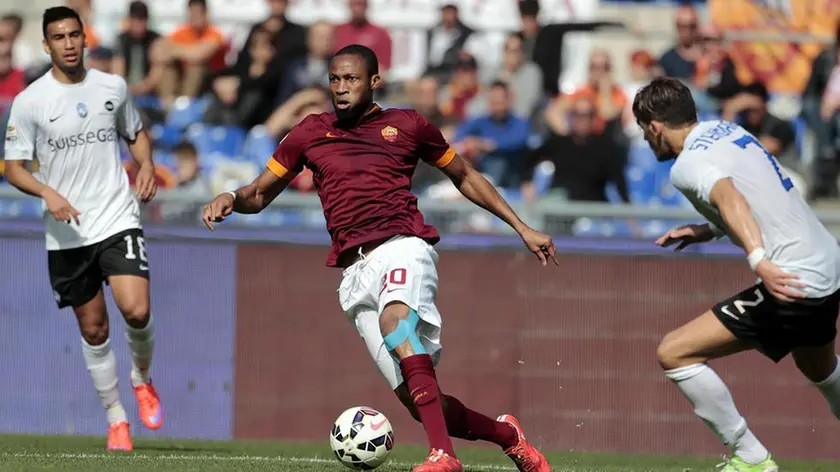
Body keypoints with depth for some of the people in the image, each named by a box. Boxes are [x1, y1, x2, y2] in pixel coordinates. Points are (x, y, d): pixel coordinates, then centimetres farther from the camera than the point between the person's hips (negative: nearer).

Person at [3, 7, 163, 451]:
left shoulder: (113, 87, 5)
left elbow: (136, 133, 21)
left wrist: (146, 165, 1)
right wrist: (48, 193, -19)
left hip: (118, 219, 0)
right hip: (66, 232, 0)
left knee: (136, 311, -18)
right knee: (94, 329, 6)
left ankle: (142, 379, 13)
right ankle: (115, 417, 21)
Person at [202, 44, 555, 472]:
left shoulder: (405, 126, 13)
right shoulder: (311, 133, 17)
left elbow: (464, 177, 24)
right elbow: (260, 195, 23)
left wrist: (521, 229, 21)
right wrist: (231, 199, -1)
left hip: (403, 247, -3)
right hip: (355, 272, 3)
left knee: (395, 318, -39)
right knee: (418, 402, -6)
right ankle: (506, 434, 21)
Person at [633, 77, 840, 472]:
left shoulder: (688, 165, -13)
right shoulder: (727, 130, 12)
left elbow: (731, 198, -34)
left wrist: (759, 260, -47)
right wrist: (710, 230, 20)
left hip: (793, 282, -9)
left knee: (674, 353, -7)